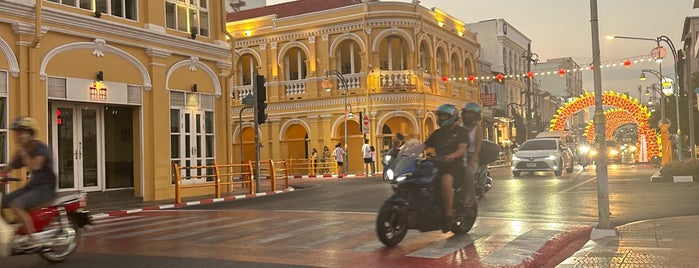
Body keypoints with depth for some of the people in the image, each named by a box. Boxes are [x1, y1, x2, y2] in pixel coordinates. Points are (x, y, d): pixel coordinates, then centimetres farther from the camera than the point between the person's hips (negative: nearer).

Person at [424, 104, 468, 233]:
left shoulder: (460, 131, 4)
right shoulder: (437, 133, 21)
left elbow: (462, 149, -10)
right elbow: (424, 146, 17)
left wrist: (450, 156, -30)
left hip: (455, 166, -6)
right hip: (438, 166, 6)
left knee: (446, 180, -39)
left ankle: (449, 216, -31)